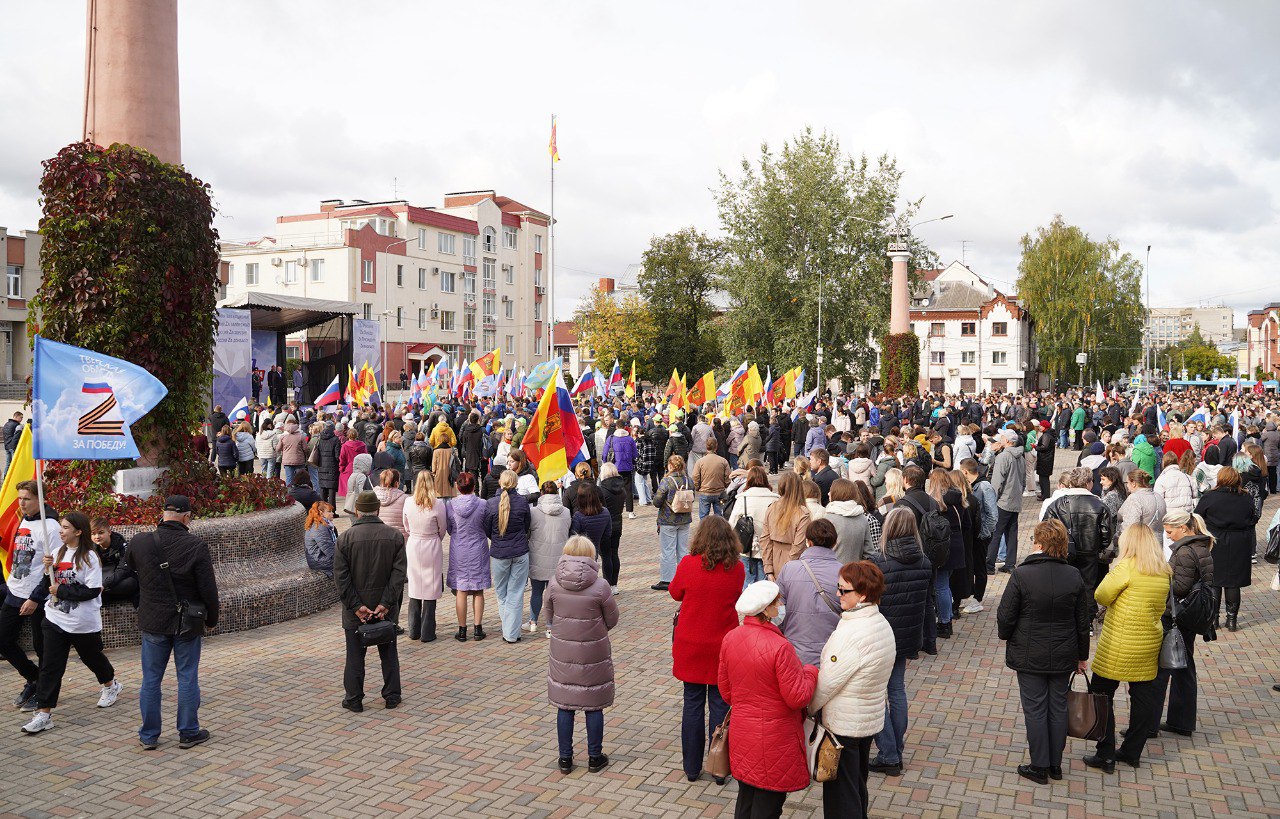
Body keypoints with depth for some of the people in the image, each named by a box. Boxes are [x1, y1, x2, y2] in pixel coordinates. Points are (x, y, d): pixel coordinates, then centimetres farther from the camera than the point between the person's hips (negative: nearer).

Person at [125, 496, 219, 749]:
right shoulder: (196, 545, -15)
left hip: (152, 623, 3)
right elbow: (208, 589, -11)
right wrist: (211, 619, 3)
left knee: (151, 680, 12)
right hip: (187, 623, -2)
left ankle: (149, 735, 21)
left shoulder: (138, 543, -7)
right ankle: (188, 733, 16)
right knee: (187, 678, 8)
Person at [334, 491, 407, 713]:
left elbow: (341, 576, -10)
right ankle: (392, 696, 19)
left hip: (356, 609, -1)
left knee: (355, 655, 10)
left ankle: (353, 699, 15)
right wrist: (386, 603, -11)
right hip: (386, 609, 1)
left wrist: (356, 606, -10)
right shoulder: (395, 536, -4)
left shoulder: (345, 538, -7)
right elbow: (399, 573, -9)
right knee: (388, 653, 14)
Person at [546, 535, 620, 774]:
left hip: (562, 652, 2)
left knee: (564, 706, 13)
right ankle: (595, 758, 22)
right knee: (593, 707, 11)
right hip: (593, 653, -2)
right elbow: (612, 620, -5)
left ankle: (565, 759, 21)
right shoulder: (600, 586, -16)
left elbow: (550, 616, 4)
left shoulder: (554, 584, -9)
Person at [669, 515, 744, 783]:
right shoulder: (737, 569, -9)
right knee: (720, 705, 10)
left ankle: (692, 767, 21)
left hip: (691, 646, -1)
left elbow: (675, 593, 3)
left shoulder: (689, 564, -14)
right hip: (723, 647, 1)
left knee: (693, 705, 11)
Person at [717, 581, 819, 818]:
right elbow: (797, 698, -19)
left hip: (741, 733, 6)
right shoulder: (780, 647, -26)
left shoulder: (730, 638, -4)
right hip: (775, 741, -6)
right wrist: (810, 672, -1)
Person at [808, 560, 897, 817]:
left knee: (840, 793, 6)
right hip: (871, 719, 9)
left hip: (842, 724, -9)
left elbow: (827, 683, -22)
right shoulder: (882, 623, 1)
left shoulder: (852, 633, -28)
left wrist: (807, 709, -5)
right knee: (858, 786, 25)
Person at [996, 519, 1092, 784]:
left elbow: (1006, 615, -13)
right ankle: (1055, 765, 26)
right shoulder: (1074, 577, -6)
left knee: (1035, 709, 7)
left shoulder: (1021, 574, -19)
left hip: (1029, 655, -4)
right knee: (1058, 707, 15)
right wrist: (1082, 656, 16)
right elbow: (1083, 621, 3)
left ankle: (1039, 767, 15)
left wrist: (1006, 636, 9)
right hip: (1063, 656, 4)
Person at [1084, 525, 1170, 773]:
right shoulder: (1164, 572, 4)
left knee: (1101, 695, 3)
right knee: (1143, 697, 14)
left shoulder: (1127, 567, -17)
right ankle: (1132, 752, 24)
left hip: (1119, 645, -7)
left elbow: (1101, 596, -12)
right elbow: (1163, 605, 14)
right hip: (1150, 643, 7)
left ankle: (1105, 756, 5)